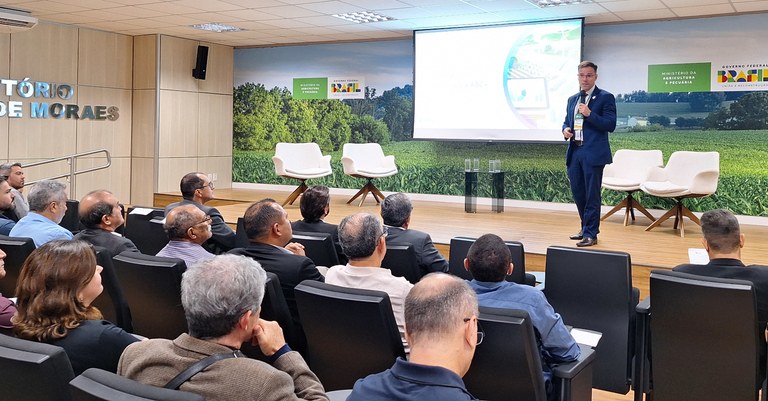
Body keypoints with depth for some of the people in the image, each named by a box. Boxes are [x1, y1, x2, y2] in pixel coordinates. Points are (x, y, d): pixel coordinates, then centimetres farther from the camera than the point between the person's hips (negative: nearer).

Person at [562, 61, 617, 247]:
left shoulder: (605, 97, -3)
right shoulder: (572, 99, 16)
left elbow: (610, 125, -9)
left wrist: (589, 114, -20)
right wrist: (565, 129, 1)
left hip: (593, 153, -6)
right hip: (574, 152, 6)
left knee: (592, 195, -2)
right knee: (577, 193, 12)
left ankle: (590, 234, 4)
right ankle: (586, 227, 27)